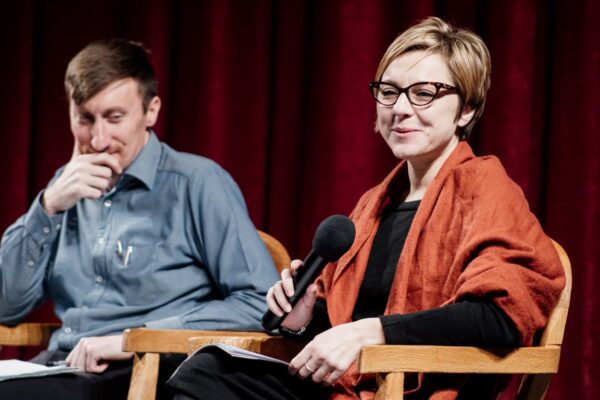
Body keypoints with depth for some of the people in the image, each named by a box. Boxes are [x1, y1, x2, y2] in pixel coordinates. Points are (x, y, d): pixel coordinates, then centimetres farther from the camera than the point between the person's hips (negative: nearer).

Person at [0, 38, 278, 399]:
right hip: (63, 366, 6)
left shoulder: (197, 183, -1)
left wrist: (137, 337, -16)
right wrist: (48, 207, -1)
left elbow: (261, 303, -11)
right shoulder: (68, 187, 16)